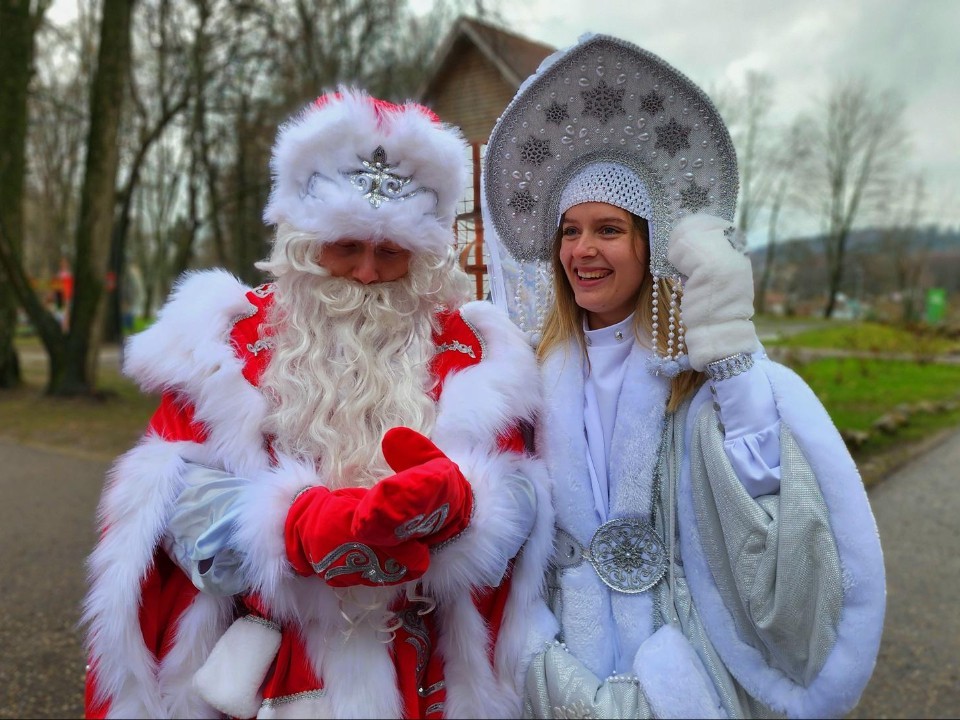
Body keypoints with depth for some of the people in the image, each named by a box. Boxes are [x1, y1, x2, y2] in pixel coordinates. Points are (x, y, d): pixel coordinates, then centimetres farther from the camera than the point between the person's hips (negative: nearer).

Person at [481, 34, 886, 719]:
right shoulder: (540, 371, -4)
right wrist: (549, 664, -8)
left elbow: (774, 531, -25)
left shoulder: (706, 374, -14)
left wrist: (733, 359, -27)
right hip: (572, 662, 3)